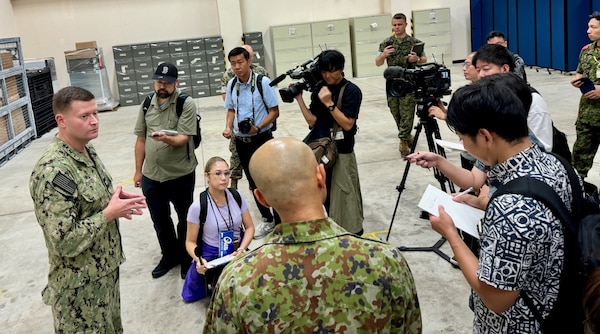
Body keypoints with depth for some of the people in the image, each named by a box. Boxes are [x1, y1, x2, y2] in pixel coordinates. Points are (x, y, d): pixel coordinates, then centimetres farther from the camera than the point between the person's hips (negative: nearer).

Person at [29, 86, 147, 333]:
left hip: (106, 269, 8)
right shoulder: (53, 172, -28)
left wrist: (116, 199, -3)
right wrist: (110, 213, -22)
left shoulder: (87, 151, 1)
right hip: (80, 285, -8)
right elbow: (64, 242, -30)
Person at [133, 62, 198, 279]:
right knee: (159, 220, 17)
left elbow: (183, 138, -18)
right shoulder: (147, 105, 6)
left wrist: (166, 138, -38)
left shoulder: (186, 104, -10)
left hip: (181, 175, -4)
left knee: (185, 218, 12)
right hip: (151, 176, 5)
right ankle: (170, 255, 37)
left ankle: (186, 257, 32)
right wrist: (138, 170, 11)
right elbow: (141, 139, 10)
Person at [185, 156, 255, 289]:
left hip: (237, 253, 4)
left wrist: (241, 249, -12)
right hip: (212, 258, -3)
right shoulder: (198, 207, -13)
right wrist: (199, 260, -25)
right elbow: (190, 242, -5)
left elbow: (250, 227, 5)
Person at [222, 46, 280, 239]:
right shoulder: (231, 84, 4)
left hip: (262, 138, -6)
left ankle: (279, 222, 18)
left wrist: (258, 127, -24)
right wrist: (228, 127, -3)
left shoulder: (262, 82, -14)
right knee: (253, 182, 15)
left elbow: (274, 111, -12)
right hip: (240, 141, 6)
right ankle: (267, 220, 32)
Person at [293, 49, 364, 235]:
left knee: (344, 198, -3)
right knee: (326, 196, 14)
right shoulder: (319, 90, 7)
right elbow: (312, 121, 4)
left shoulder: (351, 91, -8)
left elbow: (347, 124, -15)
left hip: (341, 153, -5)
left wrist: (329, 103, -21)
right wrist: (299, 99, -4)